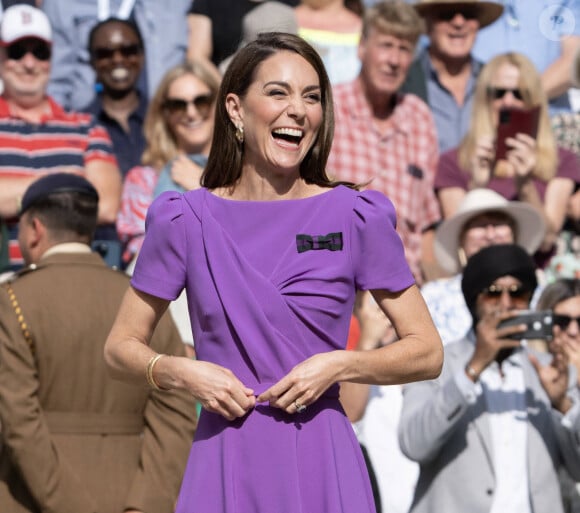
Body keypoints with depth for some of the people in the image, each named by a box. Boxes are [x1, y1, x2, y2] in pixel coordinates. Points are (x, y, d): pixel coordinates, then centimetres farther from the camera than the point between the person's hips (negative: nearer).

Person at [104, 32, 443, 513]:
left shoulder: (357, 216, 0)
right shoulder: (186, 220, 2)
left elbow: (426, 352, 4)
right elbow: (121, 347, 9)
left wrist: (339, 365, -12)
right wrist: (179, 372, -10)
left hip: (322, 464, 0)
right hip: (226, 464, 0)